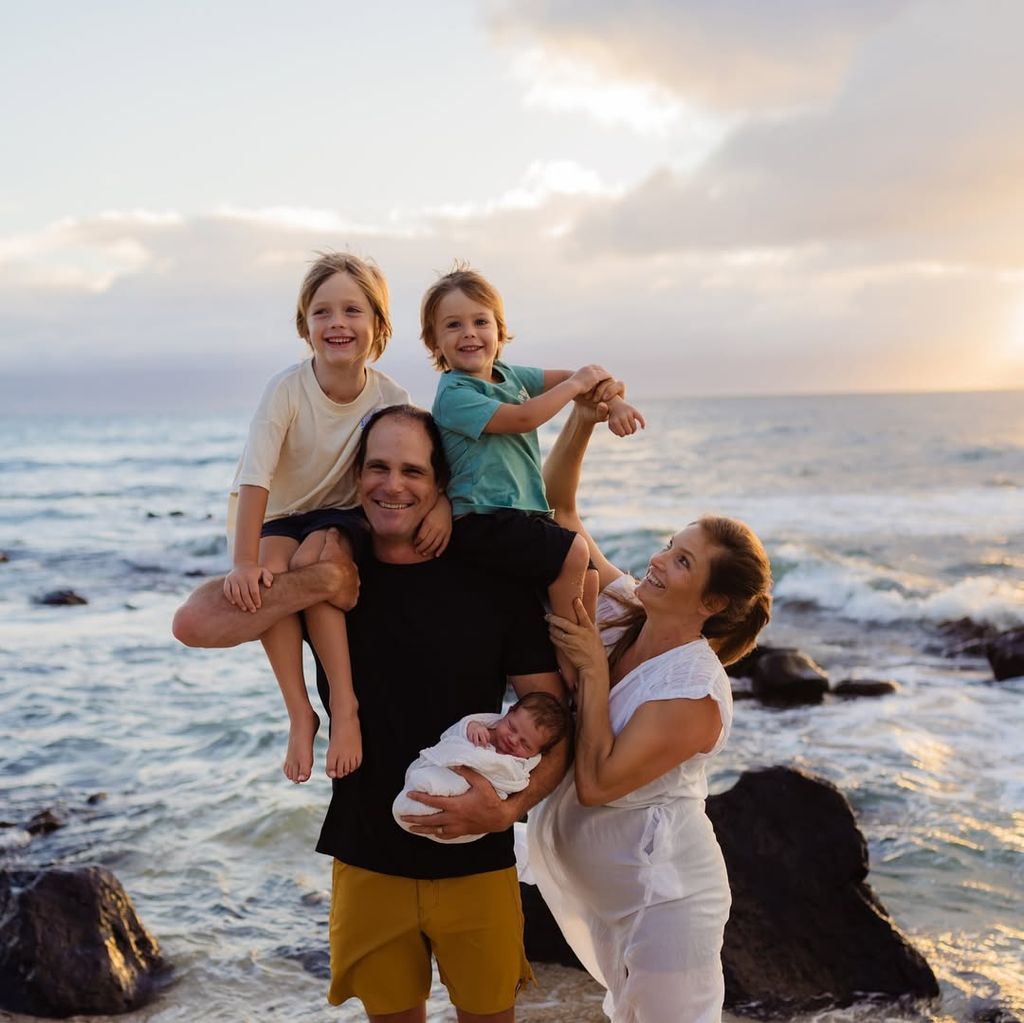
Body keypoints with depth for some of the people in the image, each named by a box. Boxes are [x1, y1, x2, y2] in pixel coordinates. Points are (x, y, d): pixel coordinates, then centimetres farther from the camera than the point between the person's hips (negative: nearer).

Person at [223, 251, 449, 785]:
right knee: (269, 577, -31)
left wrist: (442, 501, -28)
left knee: (312, 560, -32)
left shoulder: (391, 396, -14)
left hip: (343, 513, 0)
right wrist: (245, 561, -39)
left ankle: (344, 705, -25)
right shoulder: (287, 389, -22)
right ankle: (300, 714, -22)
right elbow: (255, 477, -29)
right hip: (280, 517, 0)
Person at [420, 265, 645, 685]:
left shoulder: (509, 376, 13)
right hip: (482, 520, -9)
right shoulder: (453, 395, -12)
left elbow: (584, 375, 16)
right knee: (572, 552, -23)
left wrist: (612, 400, -4)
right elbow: (522, 418, -24)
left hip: (526, 513, 9)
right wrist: (576, 384, -13)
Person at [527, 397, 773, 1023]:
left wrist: (593, 669, -26)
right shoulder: (622, 607, -6)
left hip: (661, 897, -7)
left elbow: (595, 782, -29)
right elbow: (558, 510, -3)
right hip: (597, 885, 7)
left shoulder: (697, 693, -26)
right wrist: (582, 421, -16)